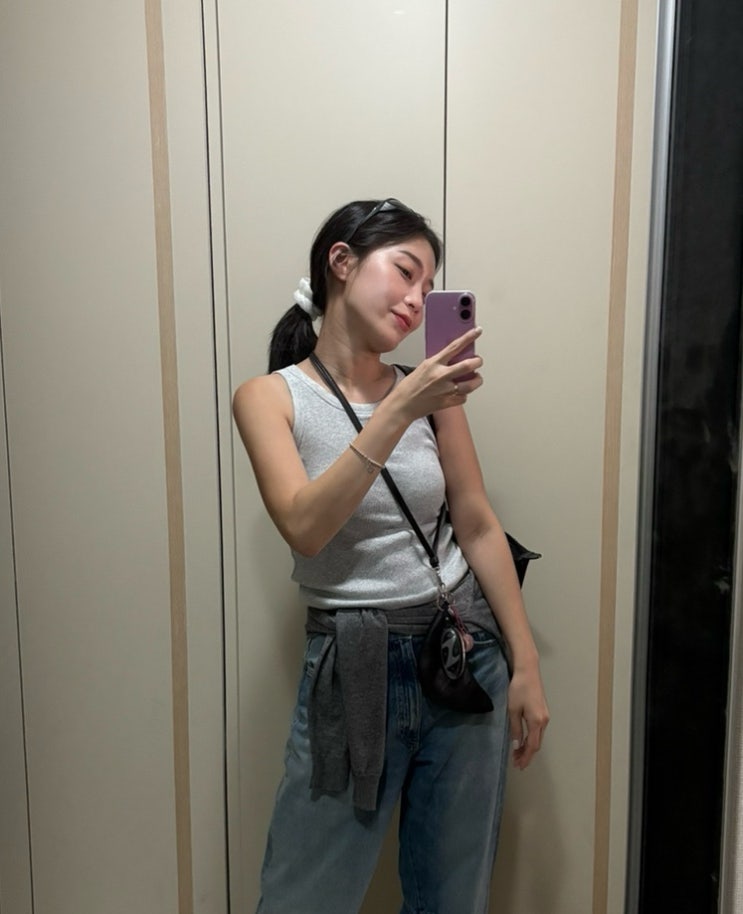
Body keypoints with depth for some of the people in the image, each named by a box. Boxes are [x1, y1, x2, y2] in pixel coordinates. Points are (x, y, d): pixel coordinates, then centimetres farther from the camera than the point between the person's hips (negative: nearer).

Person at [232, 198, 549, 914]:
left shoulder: (431, 389, 1)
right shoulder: (270, 397, -5)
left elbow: (479, 527, 3)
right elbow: (306, 527, -20)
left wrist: (525, 666, 2)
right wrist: (399, 412, -26)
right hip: (352, 666, -2)